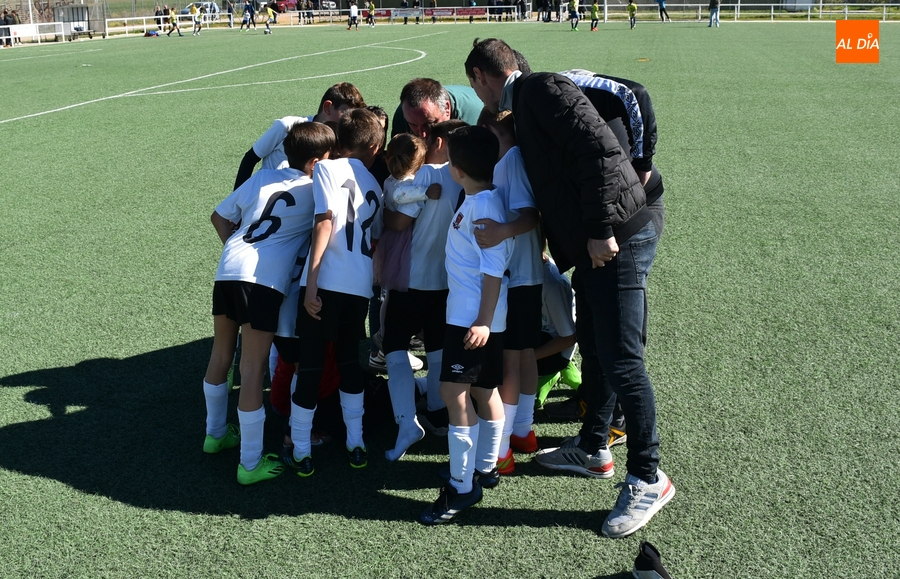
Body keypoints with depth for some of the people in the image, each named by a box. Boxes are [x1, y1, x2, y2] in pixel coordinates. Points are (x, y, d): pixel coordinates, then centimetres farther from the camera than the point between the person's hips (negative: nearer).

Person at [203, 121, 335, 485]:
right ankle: (250, 464, 6)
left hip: (228, 270, 6)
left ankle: (215, 434, 40)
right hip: (265, 280, -6)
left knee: (221, 354, 22)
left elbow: (220, 216, 23)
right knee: (252, 369, -2)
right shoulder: (315, 192, 5)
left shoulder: (261, 179, 18)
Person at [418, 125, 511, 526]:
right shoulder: (475, 200, 13)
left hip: (475, 317, -10)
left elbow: (495, 268, -21)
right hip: (466, 311, 10)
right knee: (482, 390, 17)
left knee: (454, 391, -9)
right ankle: (485, 469, 29)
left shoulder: (485, 204, -17)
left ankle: (462, 487, -3)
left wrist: (483, 321, -23)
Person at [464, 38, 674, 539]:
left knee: (621, 360, -7)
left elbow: (600, 149, -21)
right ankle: (594, 449, 35)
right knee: (594, 350, 20)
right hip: (590, 246, 10)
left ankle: (648, 478, 4)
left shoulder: (543, 88, -9)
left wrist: (602, 230, -21)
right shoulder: (525, 107, 21)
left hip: (618, 239, -10)